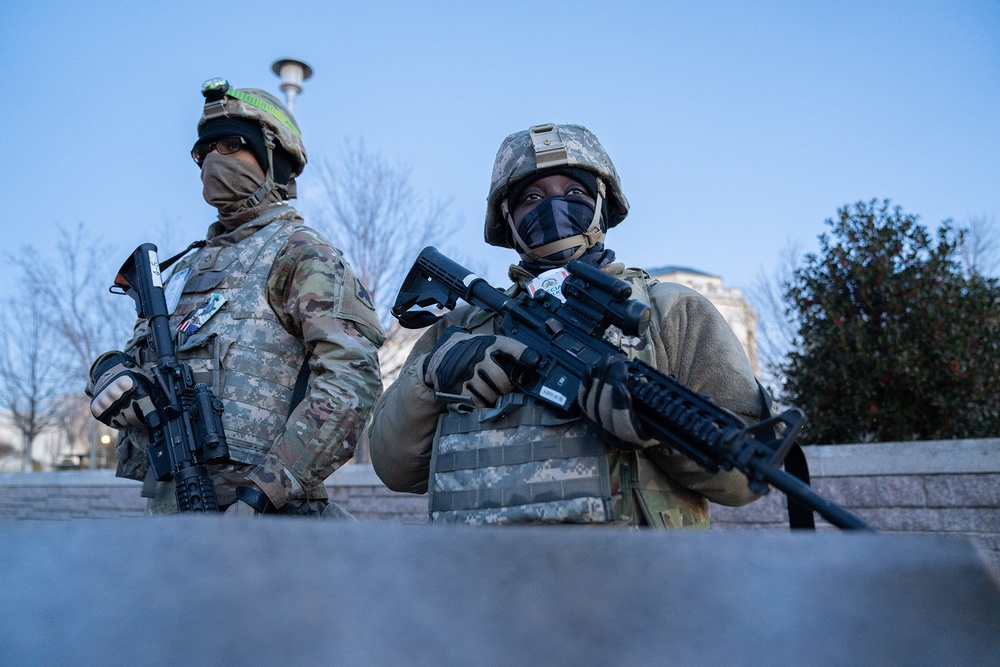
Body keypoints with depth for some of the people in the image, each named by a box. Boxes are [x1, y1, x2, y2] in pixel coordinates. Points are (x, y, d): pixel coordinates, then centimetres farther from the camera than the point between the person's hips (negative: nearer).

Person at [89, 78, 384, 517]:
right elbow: (139, 355, 19)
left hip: (244, 505, -7)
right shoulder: (190, 266, 19)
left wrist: (266, 490, -22)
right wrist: (113, 379, -6)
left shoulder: (299, 252, -5)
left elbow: (351, 379, -17)